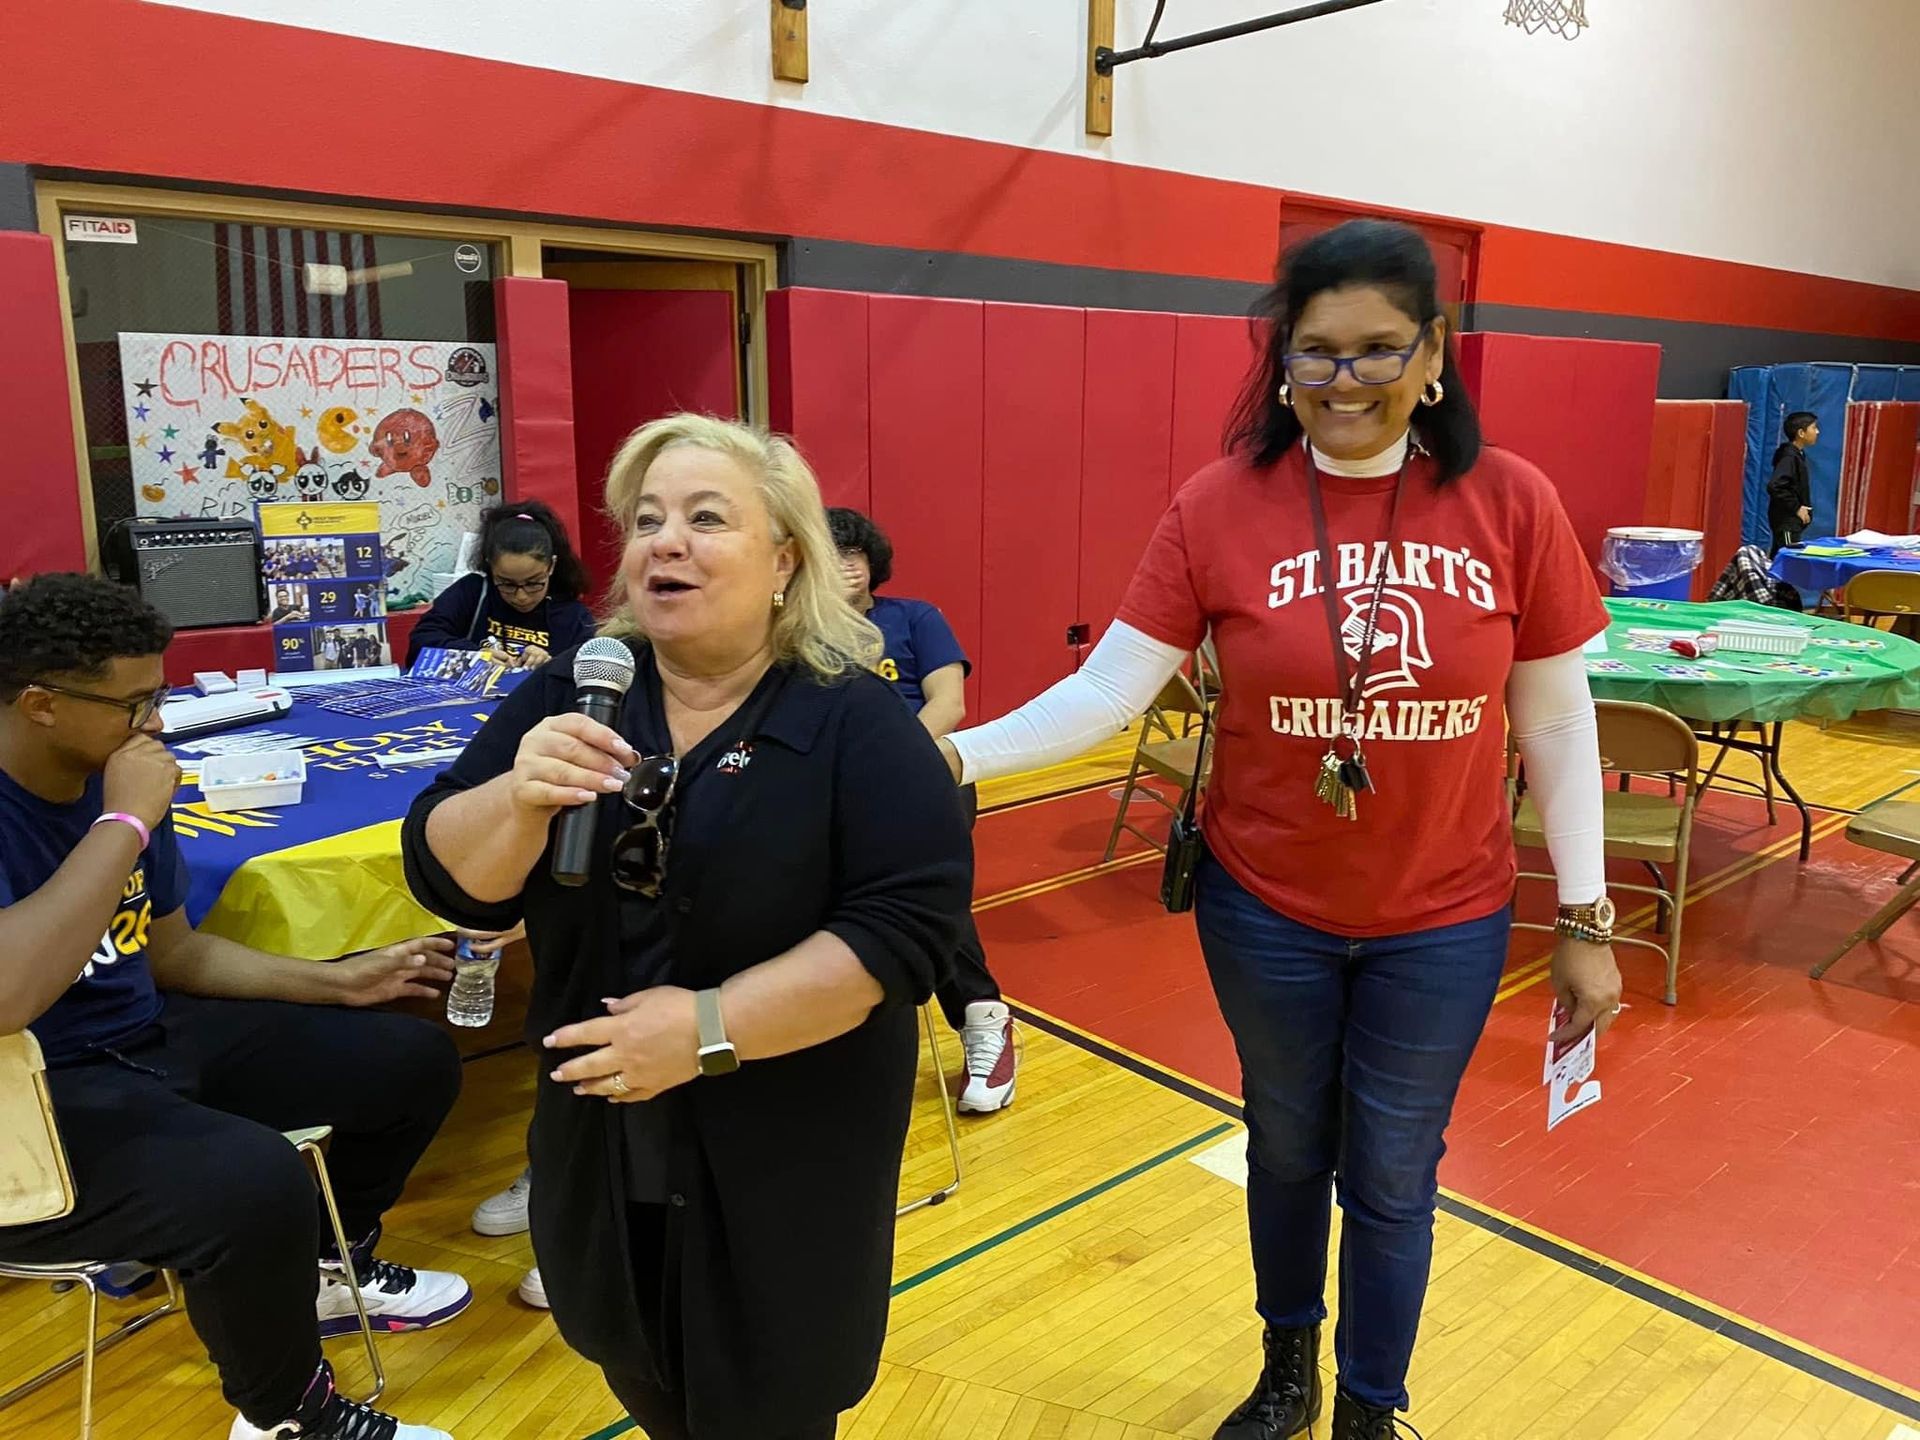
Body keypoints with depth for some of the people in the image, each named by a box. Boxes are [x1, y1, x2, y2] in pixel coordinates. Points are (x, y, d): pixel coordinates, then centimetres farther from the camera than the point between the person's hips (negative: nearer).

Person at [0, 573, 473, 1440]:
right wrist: (124, 822, -30)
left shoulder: (114, 780, 2)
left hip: (149, 1042, 9)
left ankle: (327, 1270, 33)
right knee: (258, 1183, -36)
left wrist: (338, 981, 7)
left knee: (414, 1062, 8)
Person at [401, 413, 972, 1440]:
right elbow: (450, 882, -5)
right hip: (602, 1137, 4)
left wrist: (712, 1027, -26)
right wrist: (519, 797, -26)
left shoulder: (855, 721, -14)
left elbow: (910, 924, -21)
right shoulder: (566, 697, -2)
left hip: (789, 1152, -4)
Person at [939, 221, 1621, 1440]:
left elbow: (1558, 721, -4)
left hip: (1444, 922, 0)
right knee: (1287, 1149, 22)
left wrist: (1587, 918, -2)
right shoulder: (1219, 507, -12)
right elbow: (1109, 689, -14)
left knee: (1391, 1177, 17)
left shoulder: (1510, 503, -11)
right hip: (1263, 909, 1)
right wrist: (954, 756, -28)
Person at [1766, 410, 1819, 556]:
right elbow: (1774, 486, -28)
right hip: (1786, 520, -10)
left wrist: (1801, 508, 9)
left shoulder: (1797, 455, 13)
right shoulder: (1789, 457, -16)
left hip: (1792, 521, 10)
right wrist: (1796, 508, -20)